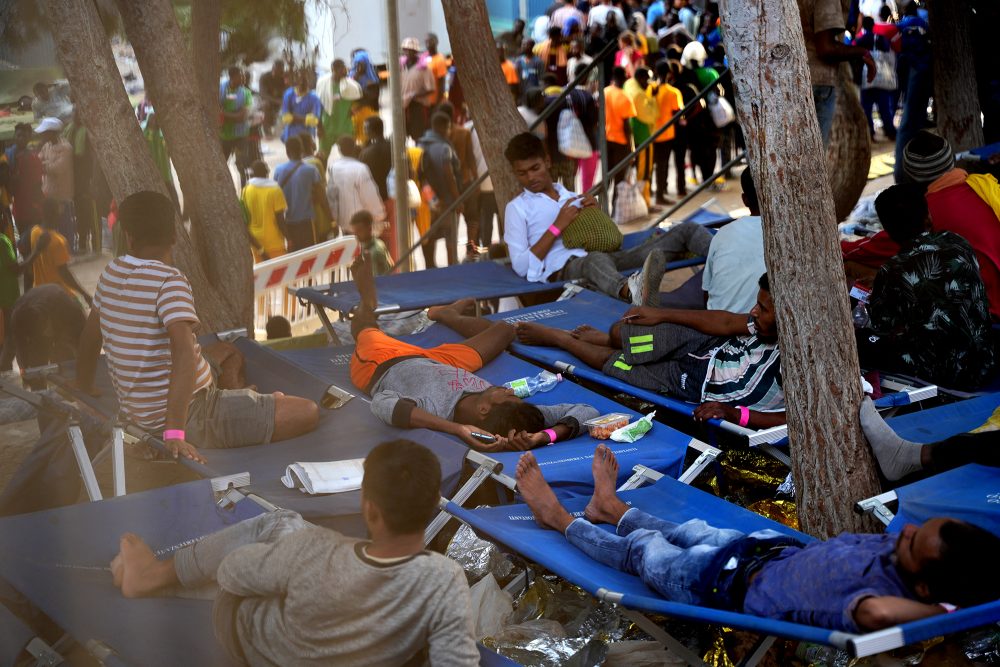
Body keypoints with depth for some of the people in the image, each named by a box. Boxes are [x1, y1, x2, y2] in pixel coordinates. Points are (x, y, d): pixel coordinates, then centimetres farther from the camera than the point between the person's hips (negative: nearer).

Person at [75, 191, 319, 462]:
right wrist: (175, 433, -37)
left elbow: (89, 338, 17)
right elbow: (184, 352, -33)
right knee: (307, 413, -12)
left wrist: (84, 390, 32)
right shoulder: (170, 282, -20)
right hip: (186, 417, -9)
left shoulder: (111, 274, 4)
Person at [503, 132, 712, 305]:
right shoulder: (517, 208, 16)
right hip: (563, 269, -6)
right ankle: (632, 291, -80)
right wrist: (556, 227, -3)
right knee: (596, 260, -46)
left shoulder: (572, 197, 31)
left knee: (686, 230, -8)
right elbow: (520, 267, 1)